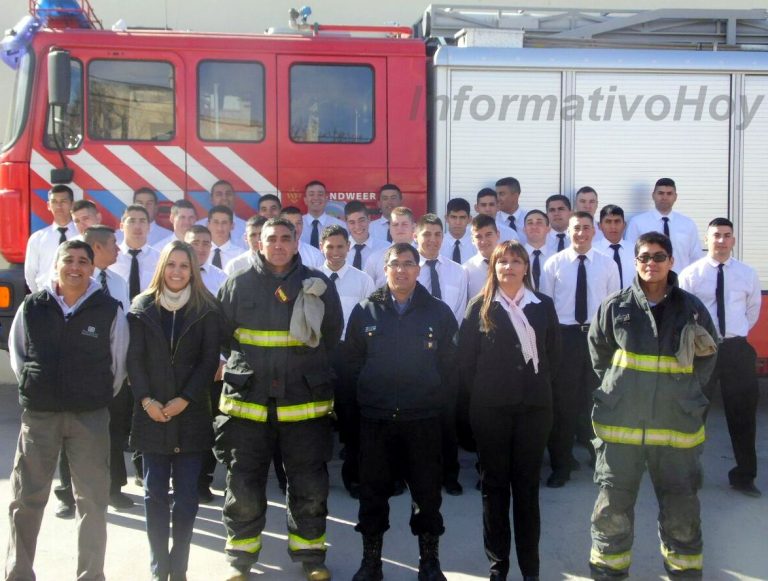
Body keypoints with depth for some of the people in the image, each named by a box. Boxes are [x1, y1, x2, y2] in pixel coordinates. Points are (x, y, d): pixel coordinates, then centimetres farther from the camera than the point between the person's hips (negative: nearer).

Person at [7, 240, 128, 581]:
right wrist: (33, 388, 5)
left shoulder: (109, 310, -4)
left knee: (92, 500, 6)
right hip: (38, 414, 1)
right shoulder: (31, 307, 0)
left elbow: (120, 362, 4)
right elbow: (16, 352, 12)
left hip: (91, 416, -1)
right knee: (26, 500, 10)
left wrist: (101, 396, 4)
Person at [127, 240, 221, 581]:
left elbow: (209, 359, -3)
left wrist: (184, 400, -12)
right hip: (151, 413, 1)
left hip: (191, 415, -1)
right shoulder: (143, 308, 5)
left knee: (186, 495, 2)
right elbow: (134, 358, 1)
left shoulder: (205, 310, 1)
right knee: (155, 493, 5)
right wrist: (146, 400, -11)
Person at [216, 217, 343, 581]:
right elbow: (222, 333, 11)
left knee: (310, 485, 8)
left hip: (305, 401, 0)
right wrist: (244, 365, 8)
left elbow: (333, 334, 11)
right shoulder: (238, 285, 2)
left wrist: (309, 369, 9)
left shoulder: (317, 285, 2)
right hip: (248, 400, 0)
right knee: (243, 485, 8)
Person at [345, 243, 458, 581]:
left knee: (427, 491, 7)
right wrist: (365, 396, 4)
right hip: (375, 419, 1)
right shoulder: (365, 312, 3)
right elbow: (352, 361, 8)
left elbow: (449, 363, 6)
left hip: (424, 419, 0)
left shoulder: (439, 312, 2)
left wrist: (437, 398, 2)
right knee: (373, 490, 9)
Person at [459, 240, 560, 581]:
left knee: (527, 484, 6)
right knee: (494, 484, 6)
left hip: (534, 406, 1)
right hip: (490, 408, -1)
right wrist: (478, 392, 0)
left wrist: (539, 385, 8)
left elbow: (553, 352, 13)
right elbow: (465, 356, 2)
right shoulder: (480, 307, 2)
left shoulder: (543, 306, 6)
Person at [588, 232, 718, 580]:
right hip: (620, 422, 0)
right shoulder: (615, 306, 0)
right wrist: (620, 388, 9)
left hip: (677, 424, 1)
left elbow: (707, 357, 12)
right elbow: (598, 353, 13)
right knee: (613, 505, 6)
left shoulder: (691, 308, 1)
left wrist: (684, 391, 6)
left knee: (682, 508, 10)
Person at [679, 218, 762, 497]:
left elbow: (753, 309, 15)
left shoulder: (748, 274, 4)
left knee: (743, 414, 7)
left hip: (737, 349, 2)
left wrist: (736, 334, 13)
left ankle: (744, 476, 21)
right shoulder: (690, 274, -4)